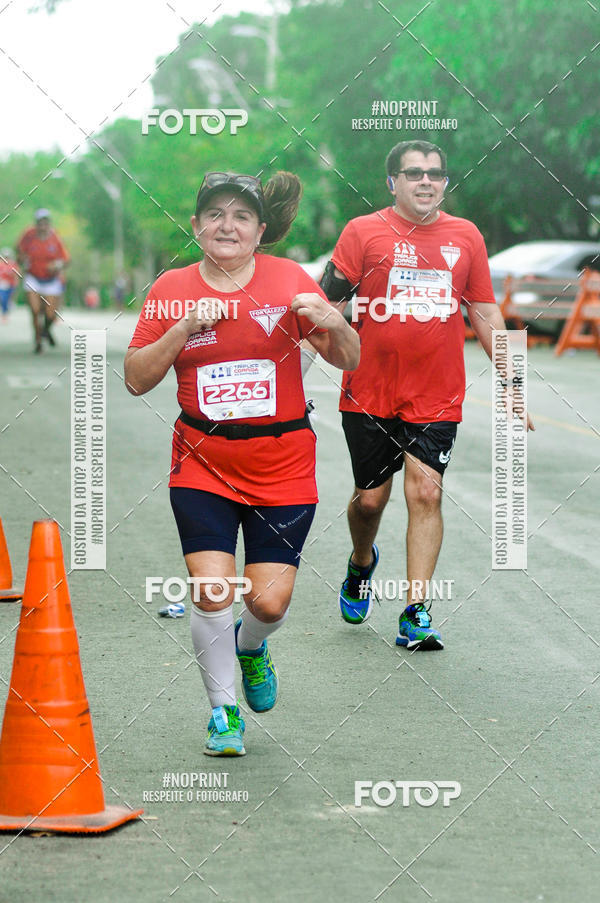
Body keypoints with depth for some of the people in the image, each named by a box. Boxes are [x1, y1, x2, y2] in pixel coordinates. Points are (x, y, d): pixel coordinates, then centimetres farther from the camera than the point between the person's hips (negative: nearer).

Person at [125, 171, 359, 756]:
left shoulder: (289, 280, -1)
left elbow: (348, 361, 0)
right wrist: (185, 328, -16)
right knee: (211, 593, -13)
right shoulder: (172, 290, 1)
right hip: (203, 461, 0)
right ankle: (222, 709, 10)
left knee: (269, 602, -5)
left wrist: (333, 321, -22)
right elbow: (136, 379, -2)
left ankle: (250, 646, 33)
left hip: (282, 465, 0)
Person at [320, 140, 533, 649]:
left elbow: (485, 312, 13)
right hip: (370, 393, -1)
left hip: (437, 398, 1)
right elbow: (328, 306, -1)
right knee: (370, 497, 8)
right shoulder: (364, 233, -1)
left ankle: (416, 613, -7)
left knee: (425, 493, -9)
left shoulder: (466, 236, 7)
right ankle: (362, 562, 40)